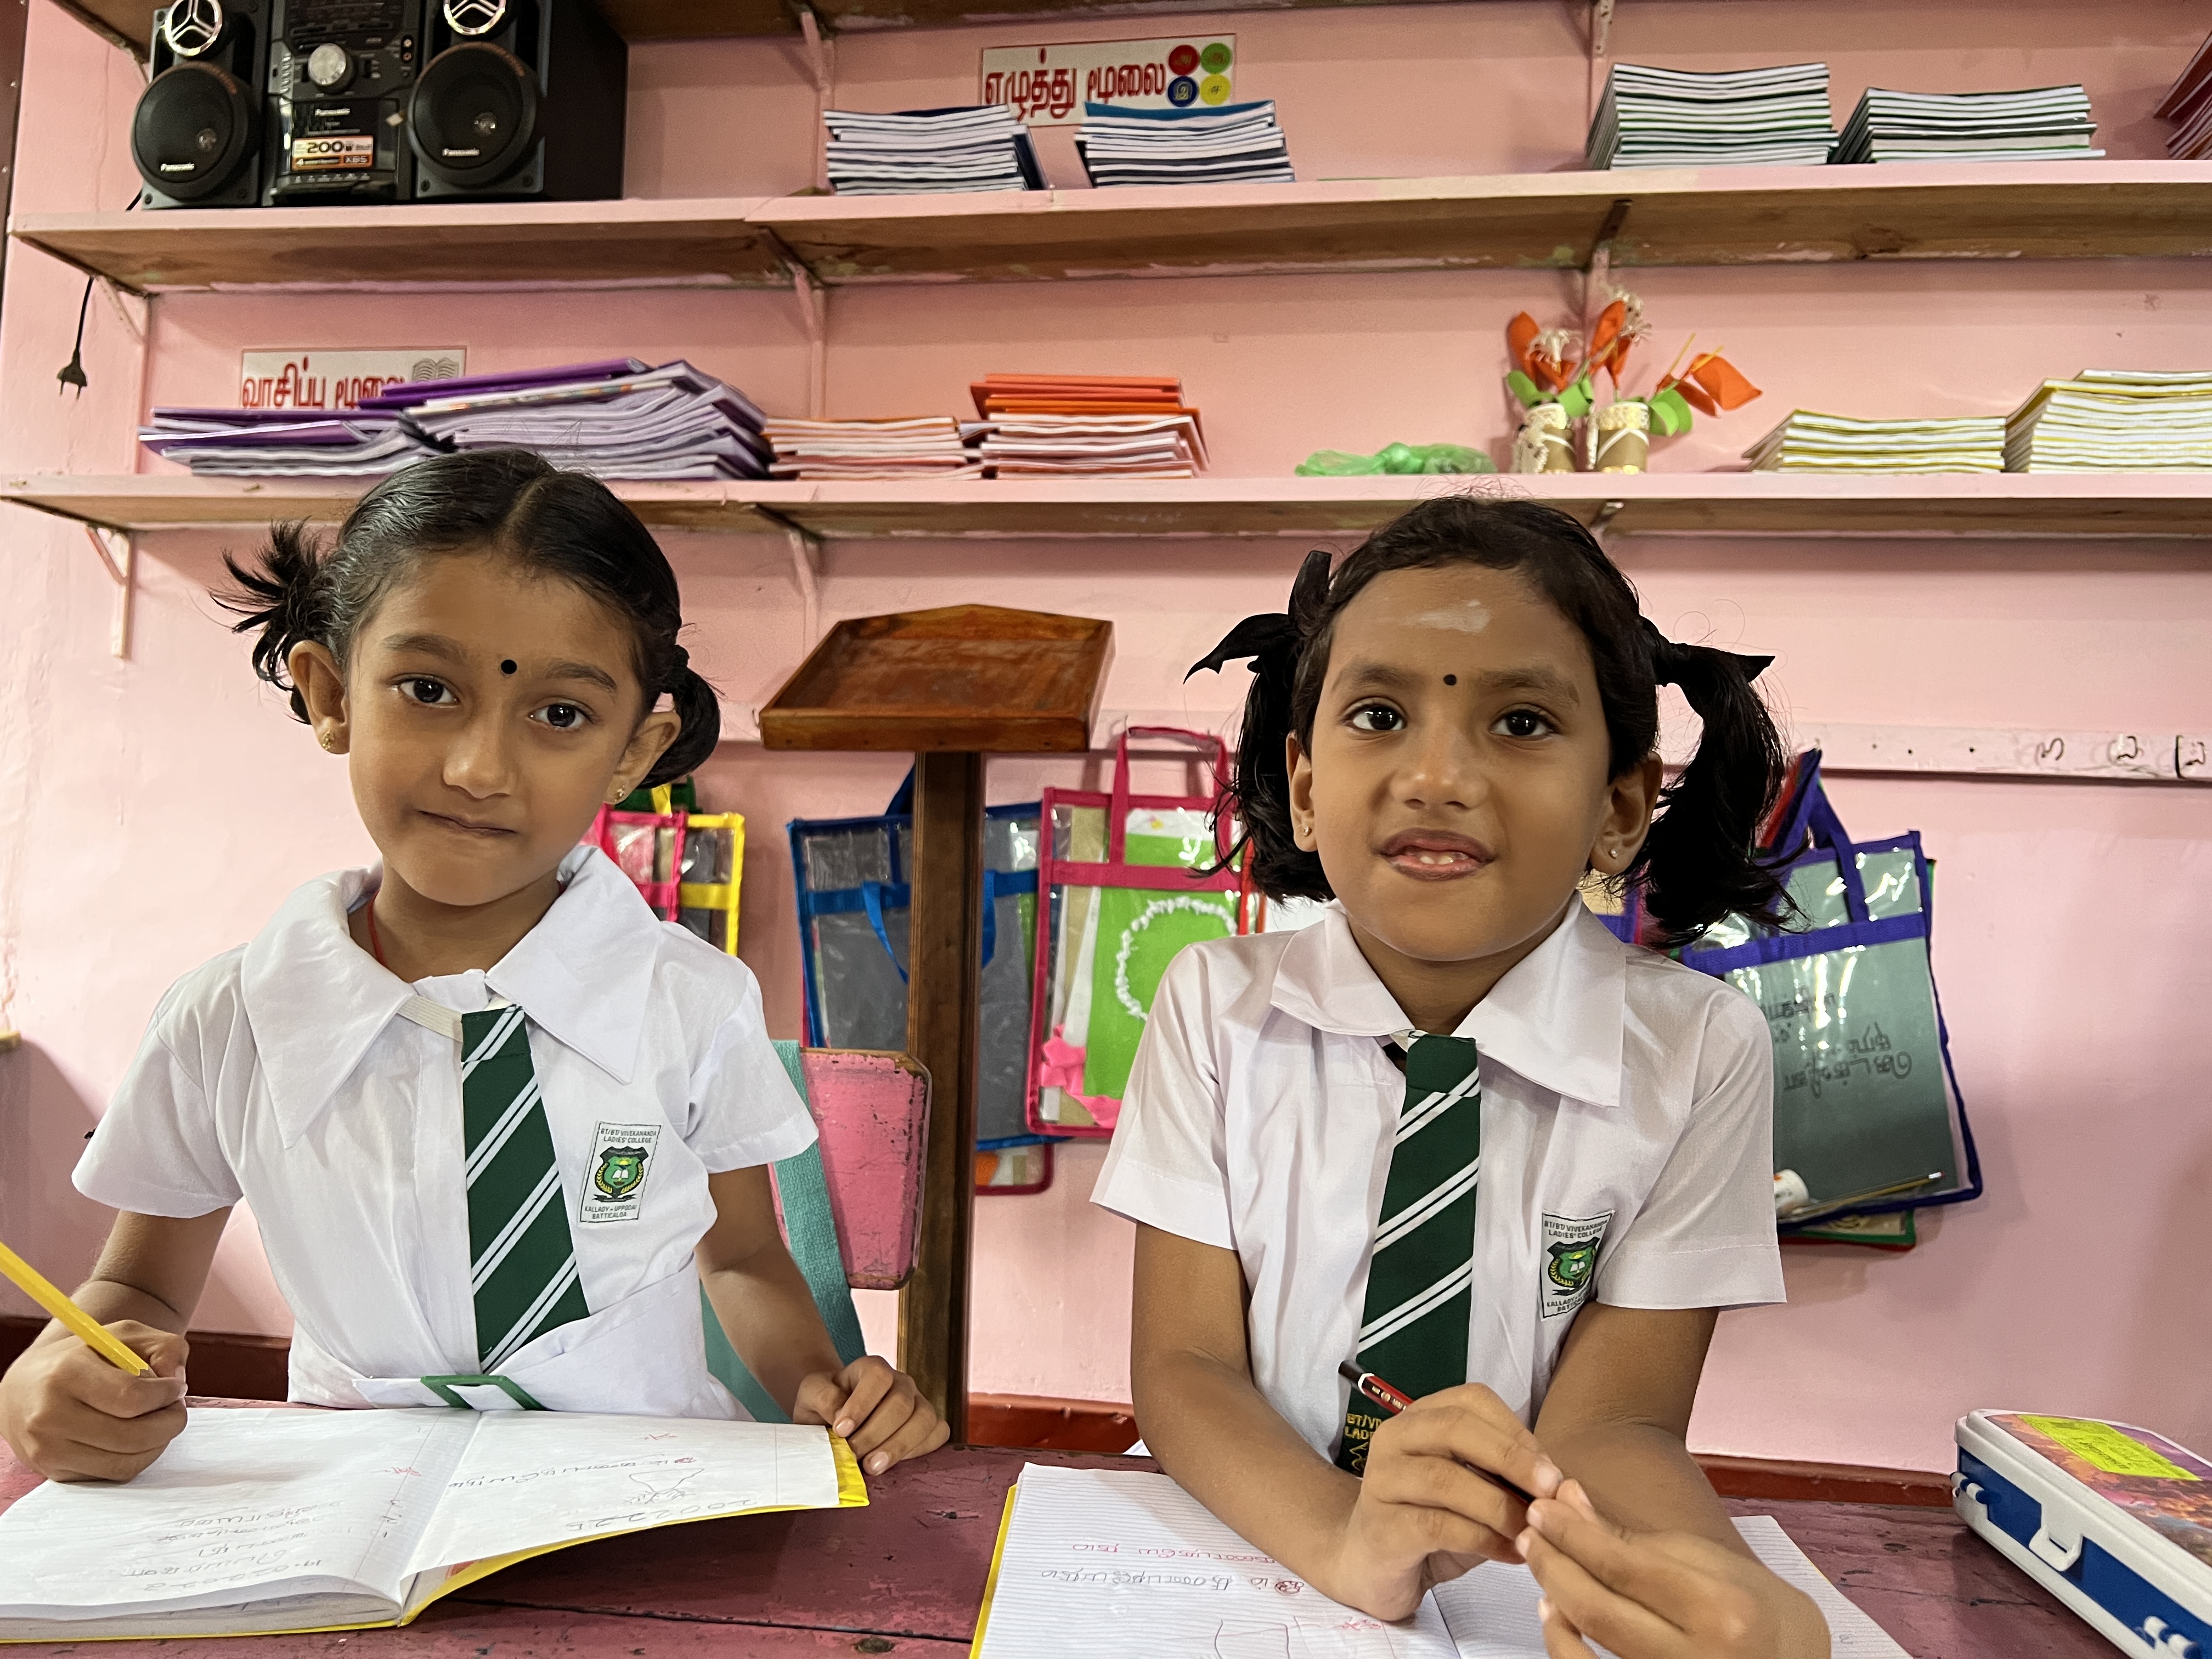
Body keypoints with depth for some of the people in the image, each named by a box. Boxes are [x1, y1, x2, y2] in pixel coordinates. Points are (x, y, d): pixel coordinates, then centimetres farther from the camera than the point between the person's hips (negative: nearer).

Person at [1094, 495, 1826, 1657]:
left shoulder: (1701, 1050, -6)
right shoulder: (1216, 1004, -6)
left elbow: (1610, 1422, -11)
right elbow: (1181, 1367, -8)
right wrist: (1342, 1539, -26)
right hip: (1237, 1563, 0)